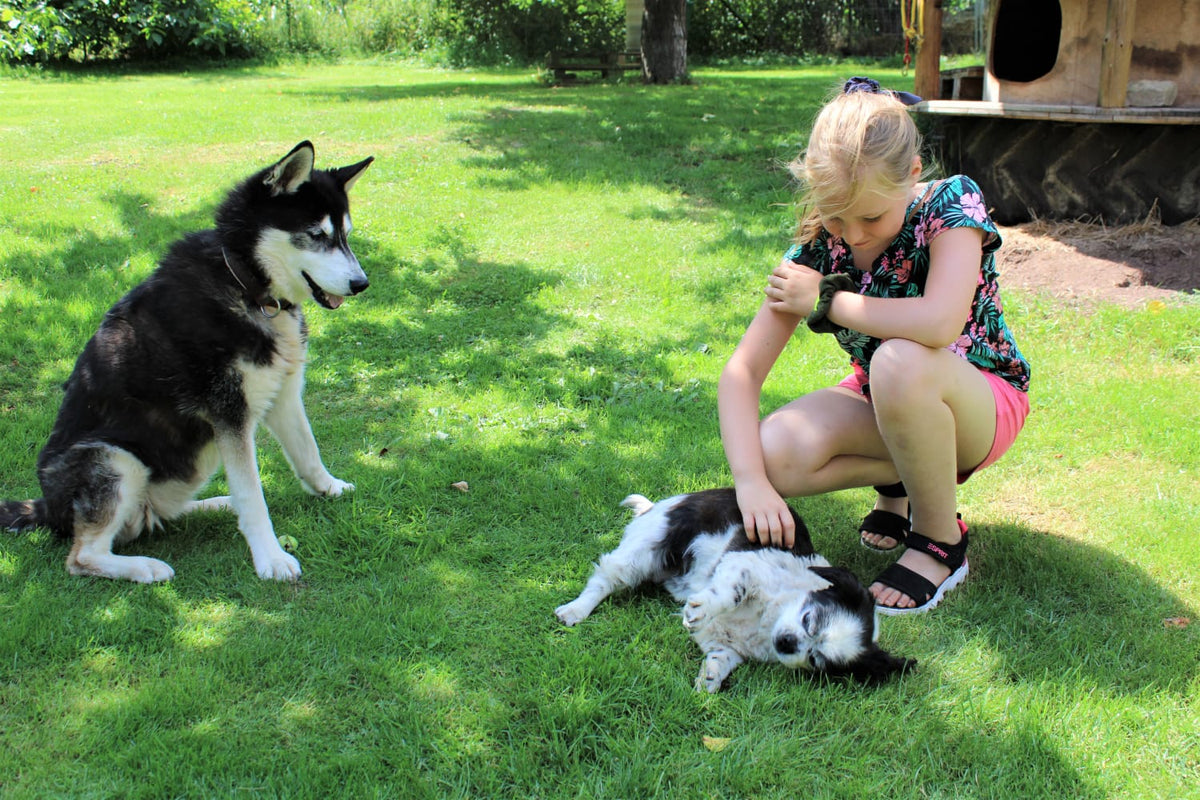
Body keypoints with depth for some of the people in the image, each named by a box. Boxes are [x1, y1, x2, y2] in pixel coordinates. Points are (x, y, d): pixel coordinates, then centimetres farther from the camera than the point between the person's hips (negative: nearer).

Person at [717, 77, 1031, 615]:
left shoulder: (951, 202, -23)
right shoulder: (820, 245, -14)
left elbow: (940, 323, -43)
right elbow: (742, 371, -20)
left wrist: (827, 302, -28)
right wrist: (751, 480, -35)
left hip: (982, 400, -3)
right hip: (885, 402, 4)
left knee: (899, 360, -39)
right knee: (777, 453, -27)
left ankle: (942, 542, -16)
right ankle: (899, 481, 4)